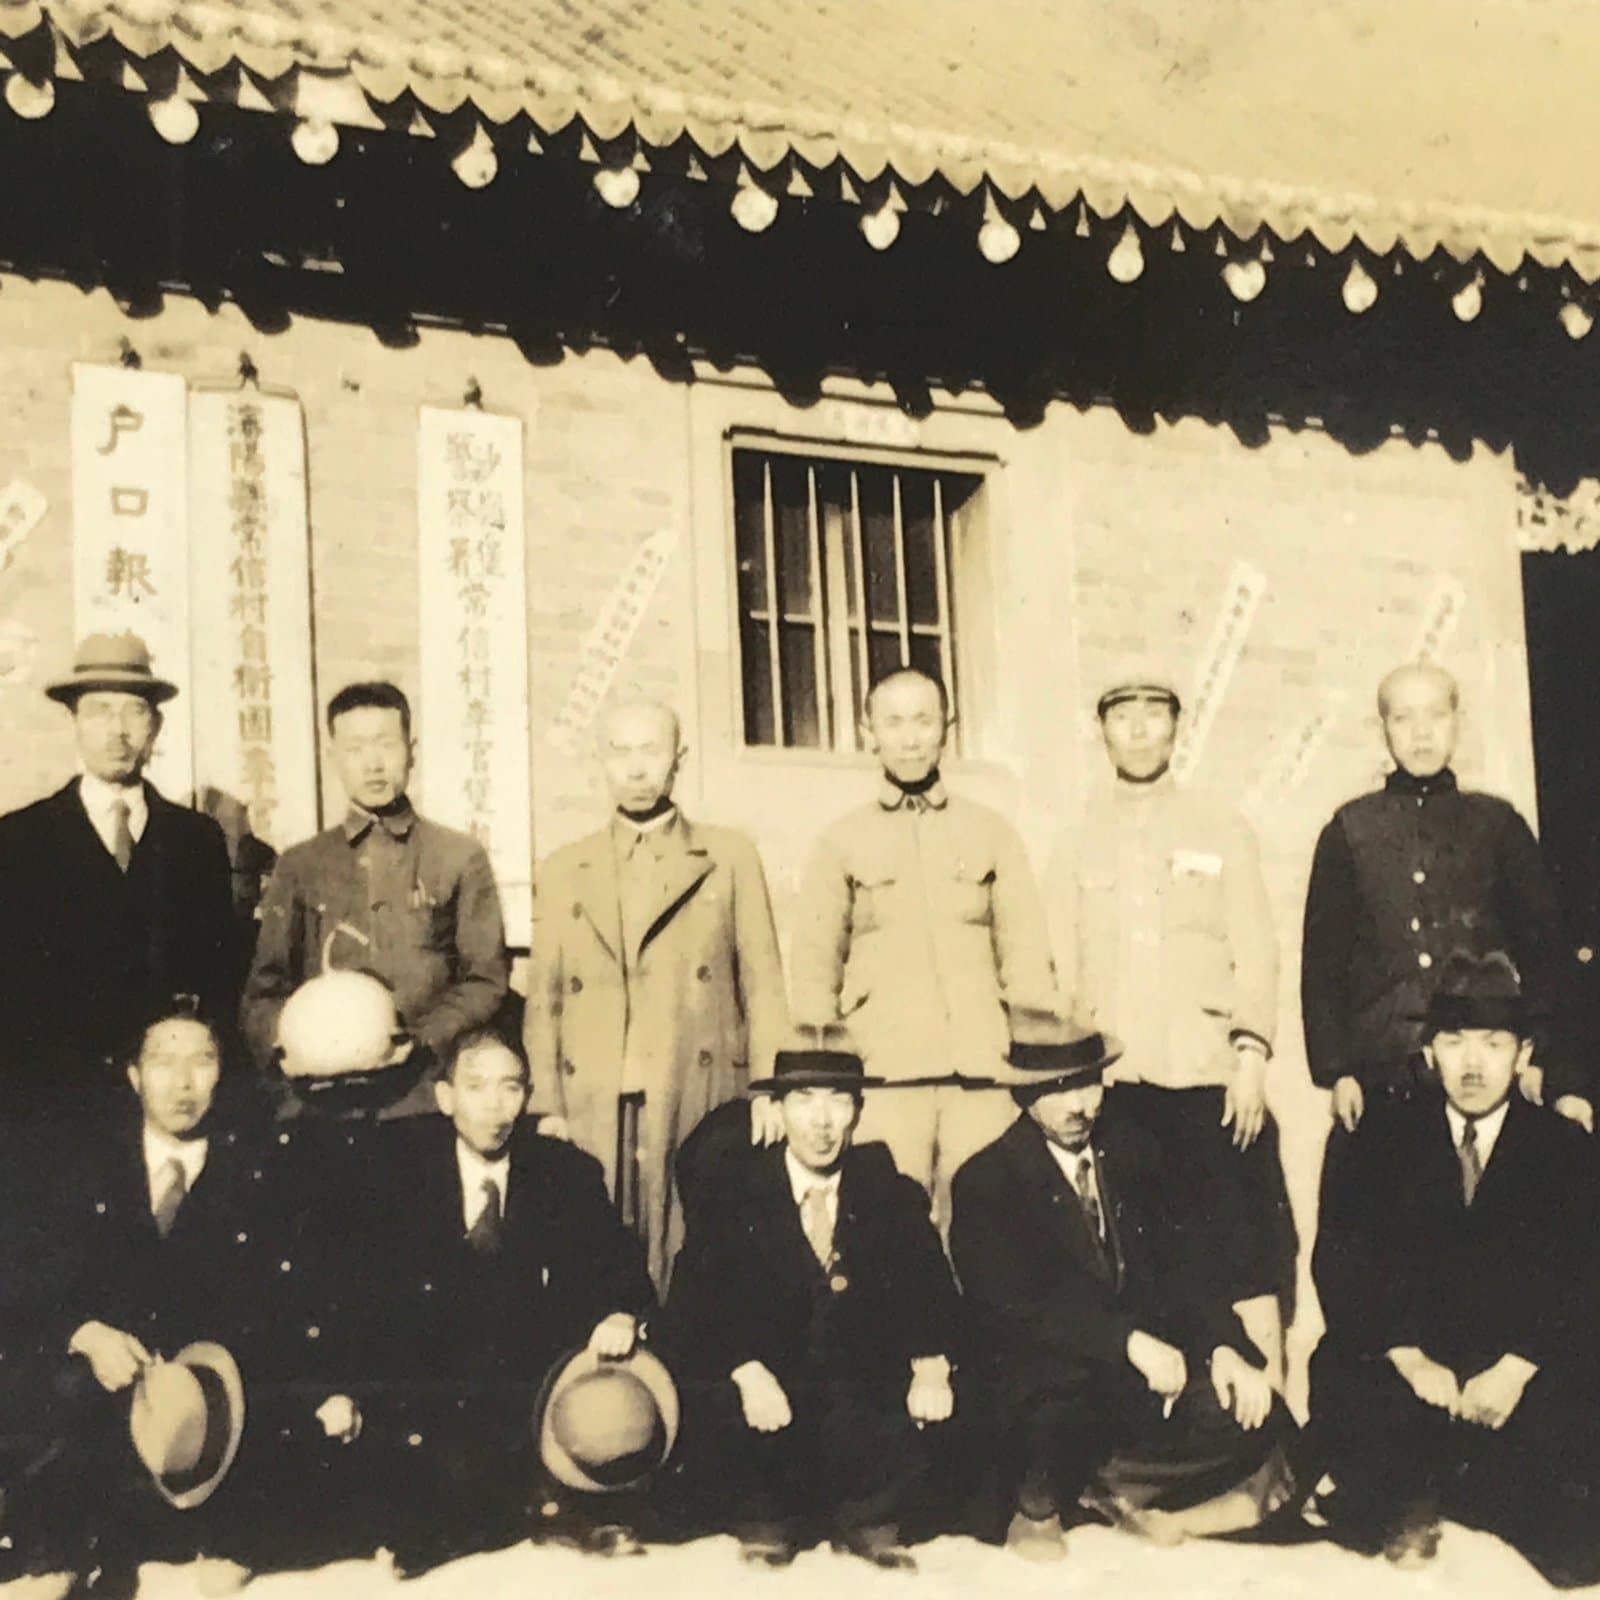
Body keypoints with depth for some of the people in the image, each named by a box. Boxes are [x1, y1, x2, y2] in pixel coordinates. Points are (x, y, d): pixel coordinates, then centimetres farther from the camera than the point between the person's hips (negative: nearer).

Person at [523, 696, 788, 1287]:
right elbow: (542, 1003, 13)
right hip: (594, 1113, 1)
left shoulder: (730, 857, 11)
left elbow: (763, 986, 8)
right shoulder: (562, 873, 16)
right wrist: (547, 1109, 2)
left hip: (701, 1102, -1)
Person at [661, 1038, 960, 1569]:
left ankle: (869, 1524, 6)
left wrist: (931, 1365, -21)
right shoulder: (732, 1195, -1)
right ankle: (766, 1526, 4)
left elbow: (930, 1293, 1)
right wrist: (746, 1371, -26)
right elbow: (690, 1311, -8)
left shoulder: (894, 1198, 6)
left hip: (866, 1400, 1)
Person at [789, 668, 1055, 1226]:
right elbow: (813, 971, 11)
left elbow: (1027, 958, 12)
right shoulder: (842, 842, 10)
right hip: (884, 1078, -1)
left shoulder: (992, 833, 12)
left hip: (980, 1075, 1)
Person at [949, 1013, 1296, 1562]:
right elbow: (1016, 1305, -18)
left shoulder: (1130, 1149, 10)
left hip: (1143, 1363, 5)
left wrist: (1224, 1346, -12)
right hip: (1041, 1380, -5)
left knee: (1254, 1416, -18)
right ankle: (1036, 1505, -2)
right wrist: (1127, 1341, -29)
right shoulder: (984, 1182, -7)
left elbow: (1187, 1258, 6)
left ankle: (1110, 1482, 3)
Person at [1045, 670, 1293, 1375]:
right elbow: (1060, 970, 12)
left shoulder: (1221, 828, 10)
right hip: (1114, 1081, 1)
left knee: (1246, 1244, -4)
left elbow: (1256, 951, 5)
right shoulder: (1077, 844, 12)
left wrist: (1251, 1054, -5)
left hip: (1211, 1078, -1)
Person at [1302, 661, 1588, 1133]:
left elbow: (1542, 946, 10)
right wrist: (1336, 1071, -1)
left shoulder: (1497, 824, 12)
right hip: (1382, 1075, 0)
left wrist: (1547, 1063, -1)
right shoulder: (1350, 830, 11)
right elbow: (1322, 956, 9)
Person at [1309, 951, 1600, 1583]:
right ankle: (1407, 1508, 3)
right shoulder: (1377, 1138, 7)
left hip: (1523, 1375, 1)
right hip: (1397, 1362, -1)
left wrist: (1516, 1369, -18)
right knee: (1344, 1398, -32)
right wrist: (1409, 1360, -17)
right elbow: (1341, 1263, -3)